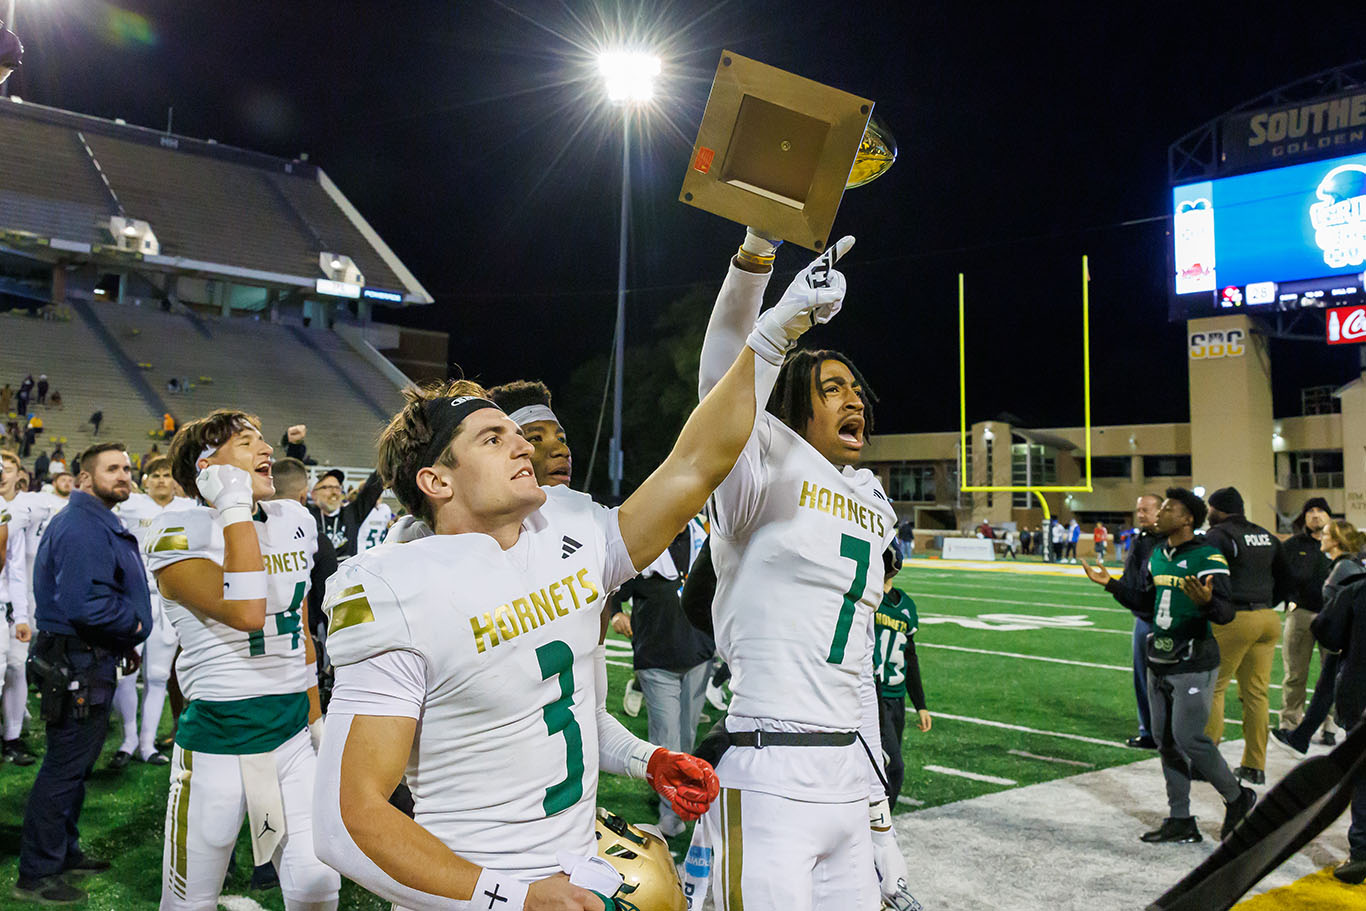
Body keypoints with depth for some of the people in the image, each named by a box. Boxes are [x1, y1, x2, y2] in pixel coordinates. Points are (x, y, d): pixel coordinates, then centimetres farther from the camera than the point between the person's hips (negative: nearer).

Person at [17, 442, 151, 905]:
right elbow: (85, 603, -31)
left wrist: (125, 641, 9)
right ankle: (35, 875, 8)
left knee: (74, 766, 20)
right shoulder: (83, 527, -20)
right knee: (64, 769, -2)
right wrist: (134, 623, -16)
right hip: (79, 665, -11)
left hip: (90, 662, 11)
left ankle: (64, 851, 33)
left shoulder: (99, 524, 16)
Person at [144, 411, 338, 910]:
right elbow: (247, 613, -28)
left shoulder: (295, 522, 9)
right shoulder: (179, 532, -10)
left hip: (292, 728, 5)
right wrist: (235, 509, -20)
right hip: (217, 734, -4)